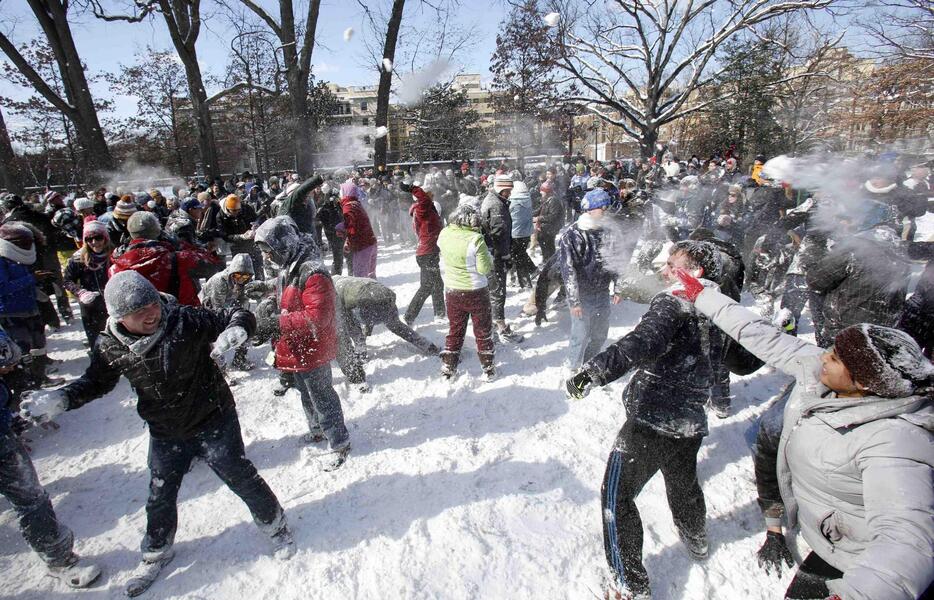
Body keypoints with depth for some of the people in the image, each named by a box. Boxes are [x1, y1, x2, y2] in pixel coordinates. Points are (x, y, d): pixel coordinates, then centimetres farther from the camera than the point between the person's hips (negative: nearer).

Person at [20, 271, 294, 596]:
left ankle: (275, 525, 35)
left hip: (214, 421, -3)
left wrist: (235, 331, -42)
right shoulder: (110, 347, -12)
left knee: (242, 478, 8)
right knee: (160, 497, 18)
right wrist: (60, 399, -11)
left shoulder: (186, 320, -24)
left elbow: (241, 318, -19)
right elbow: (94, 382, 7)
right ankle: (156, 552, 48)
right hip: (165, 434, 4)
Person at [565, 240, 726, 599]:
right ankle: (696, 542, 58)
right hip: (691, 424, 8)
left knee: (617, 497, 6)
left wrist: (593, 372, -46)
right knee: (684, 484, 33)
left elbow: (644, 343, -35)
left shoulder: (674, 303, -15)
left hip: (650, 421, -8)